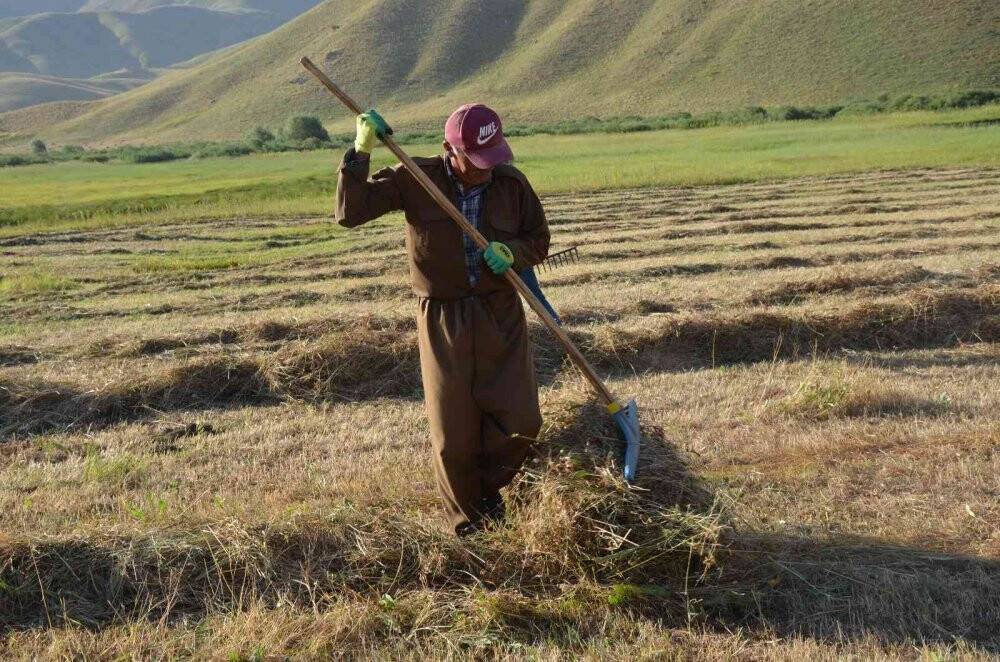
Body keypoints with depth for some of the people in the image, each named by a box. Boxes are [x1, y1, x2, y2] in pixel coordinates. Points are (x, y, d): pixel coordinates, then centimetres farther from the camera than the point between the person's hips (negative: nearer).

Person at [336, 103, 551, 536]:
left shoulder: (511, 183, -4)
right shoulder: (415, 181, -10)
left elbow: (538, 241, 8)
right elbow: (350, 213, -14)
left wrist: (512, 253, -15)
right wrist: (360, 152, -24)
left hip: (501, 315, 2)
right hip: (442, 320, -2)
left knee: (520, 422, -3)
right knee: (453, 438, 4)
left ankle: (488, 486, 30)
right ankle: (467, 520, 30)